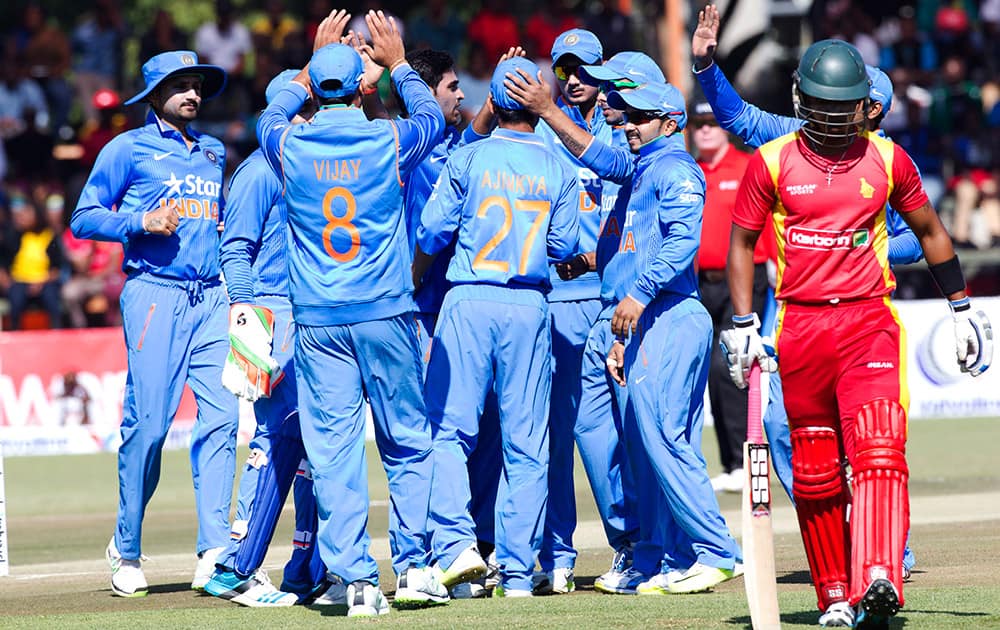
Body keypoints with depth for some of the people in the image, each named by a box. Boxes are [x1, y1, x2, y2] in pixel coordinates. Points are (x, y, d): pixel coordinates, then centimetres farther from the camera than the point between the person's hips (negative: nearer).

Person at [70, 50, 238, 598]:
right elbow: (84, 218, 2)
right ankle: (127, 551, 4)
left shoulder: (214, 153, 21)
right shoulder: (128, 149, 6)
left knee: (221, 417, -8)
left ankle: (214, 552, -11)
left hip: (212, 296, 5)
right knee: (148, 422, -9)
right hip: (155, 292, -5)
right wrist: (142, 221, -13)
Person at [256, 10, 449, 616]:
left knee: (333, 452, 0)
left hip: (316, 322, 1)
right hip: (385, 315, -1)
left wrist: (313, 64, 33)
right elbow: (434, 116, 20)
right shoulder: (389, 140, -4)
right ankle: (414, 565, 5)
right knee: (408, 445, 10)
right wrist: (399, 64, 32)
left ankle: (358, 580, -5)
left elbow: (270, 118, 25)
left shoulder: (290, 147, -1)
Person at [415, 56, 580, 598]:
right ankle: (517, 569, 5)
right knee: (526, 441, 5)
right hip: (530, 306, 2)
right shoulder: (557, 169, 3)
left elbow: (433, 232, -2)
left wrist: (410, 284, 16)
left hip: (469, 301, -2)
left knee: (449, 429, 2)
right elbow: (565, 245, 3)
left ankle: (457, 542, -17)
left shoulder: (468, 159, -3)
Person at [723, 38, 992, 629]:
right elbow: (742, 242, 9)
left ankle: (878, 581, -31)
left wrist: (963, 309, 16)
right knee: (815, 470, 6)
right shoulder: (772, 161, 3)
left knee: (878, 448, -19)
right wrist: (743, 326, 1)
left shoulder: (887, 158, 5)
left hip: (869, 319, -1)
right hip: (800, 326, 1)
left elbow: (930, 231, 17)